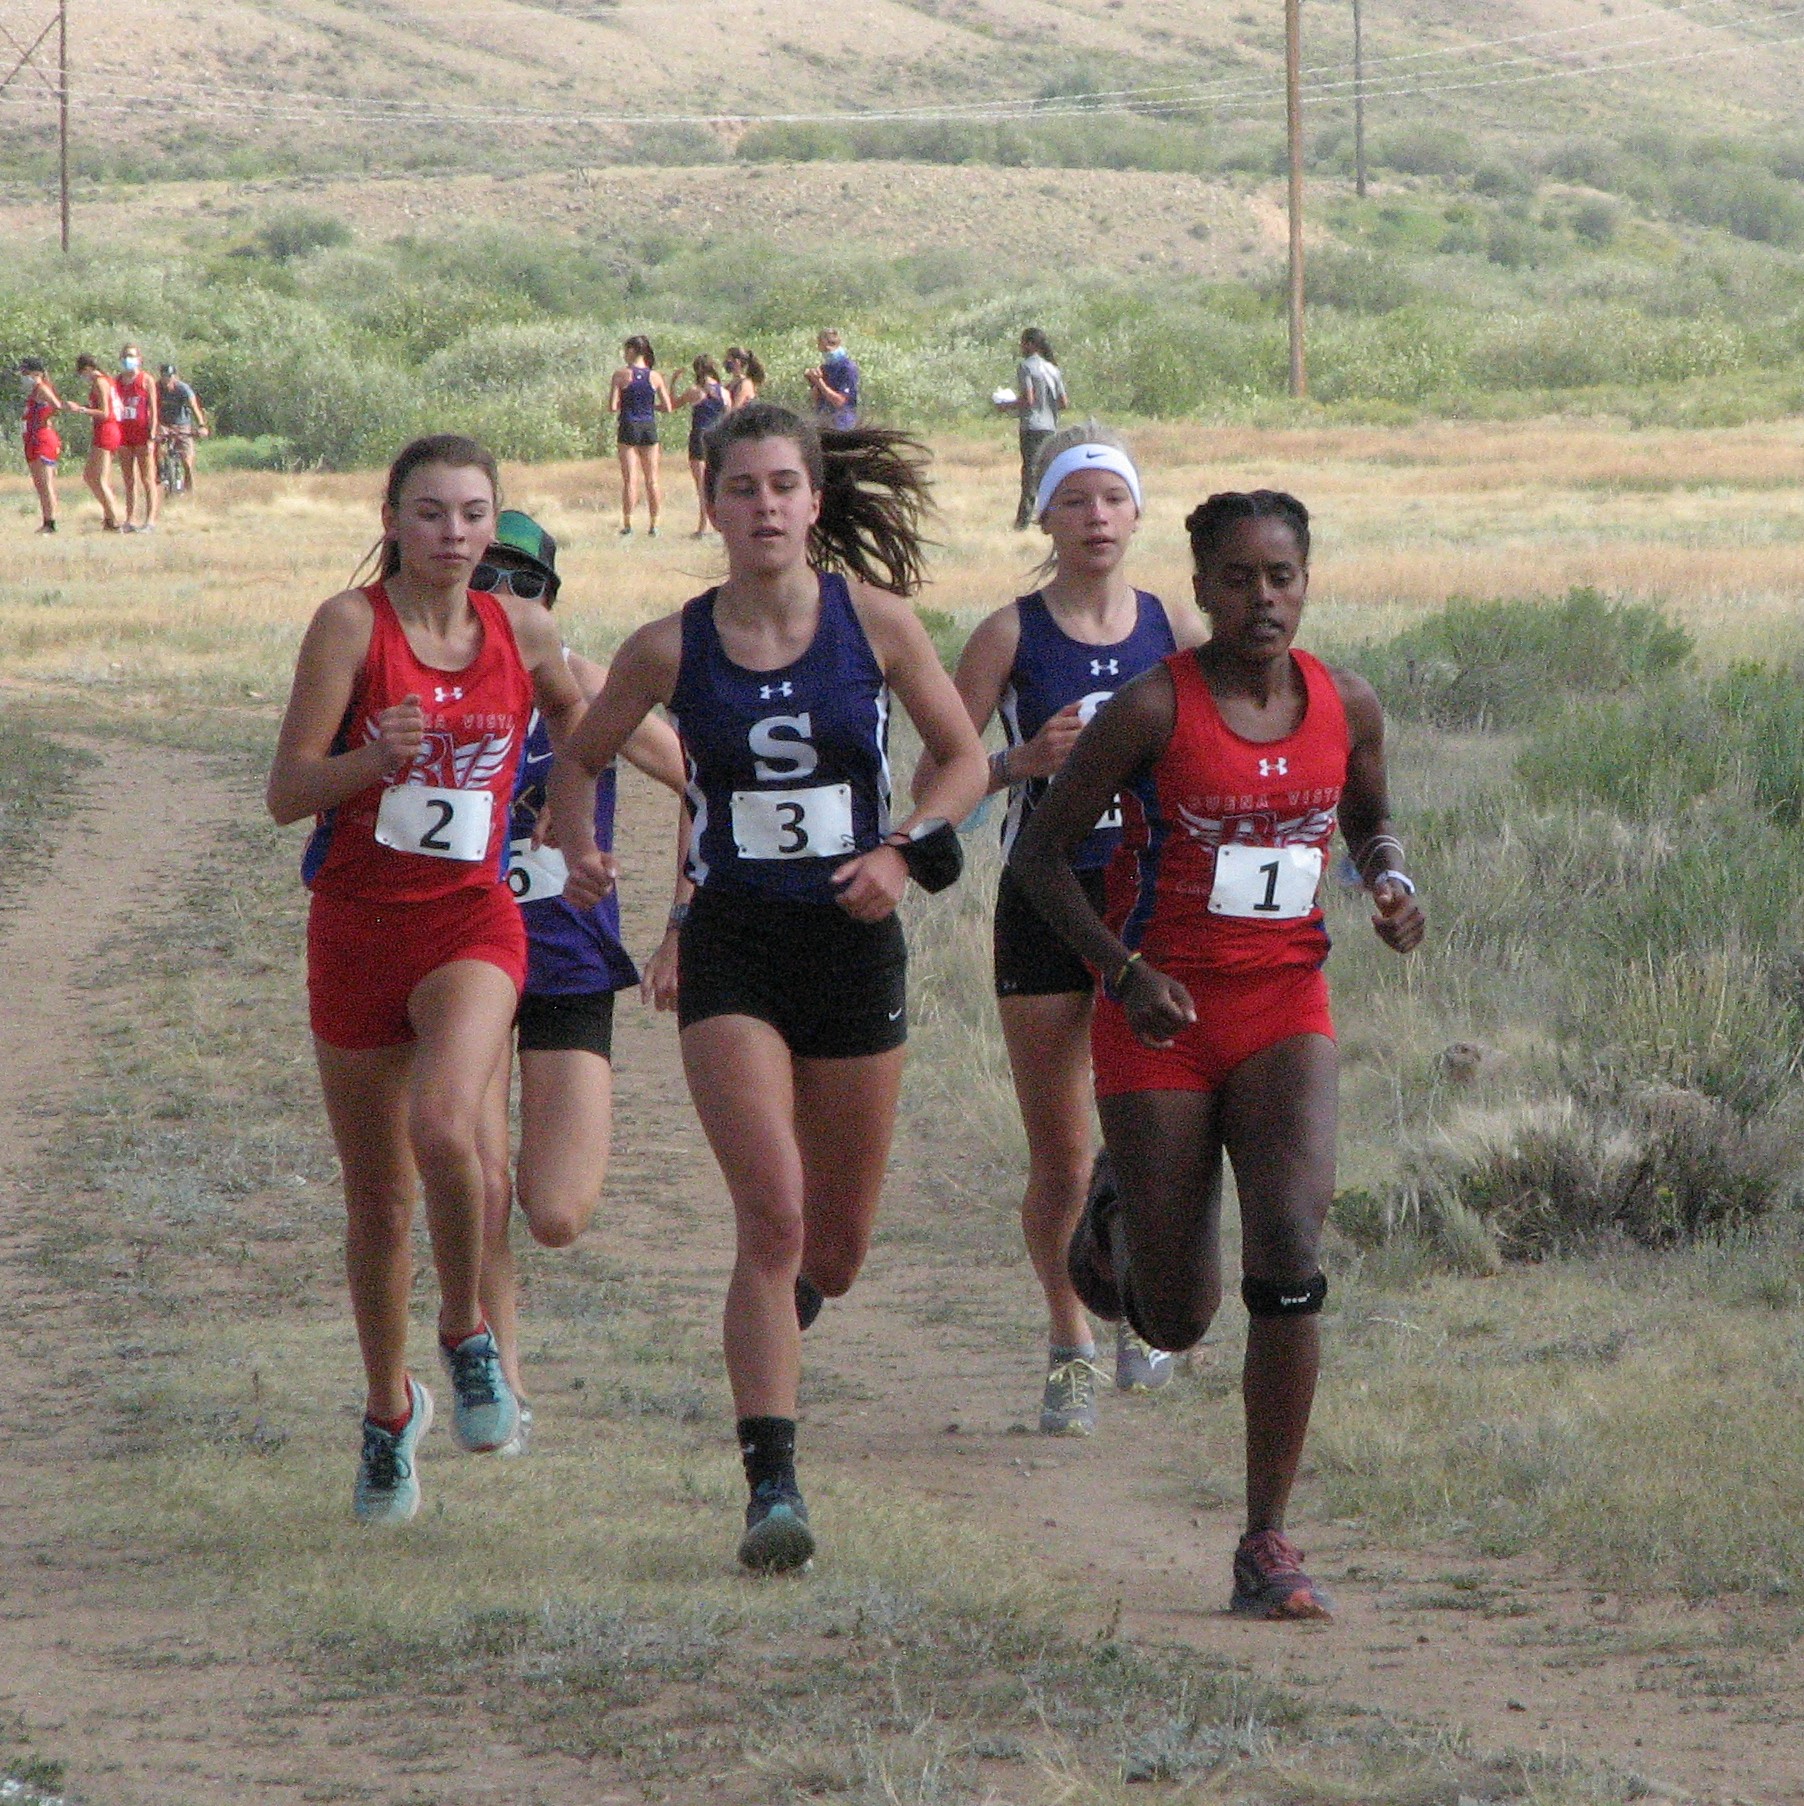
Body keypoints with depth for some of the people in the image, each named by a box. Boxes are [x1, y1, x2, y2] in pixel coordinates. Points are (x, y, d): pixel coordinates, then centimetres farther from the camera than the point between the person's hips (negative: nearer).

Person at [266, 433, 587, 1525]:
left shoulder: (525, 633, 3)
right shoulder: (352, 624, -6)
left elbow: (581, 722, 25)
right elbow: (286, 793, -10)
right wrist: (374, 758, -27)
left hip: (473, 923, 0)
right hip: (357, 929, 0)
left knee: (443, 1127, -28)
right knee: (376, 1193, 8)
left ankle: (469, 1337, -4)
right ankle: (390, 1412, 29)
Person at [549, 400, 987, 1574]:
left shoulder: (876, 621, -3)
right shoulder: (672, 650, -2)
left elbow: (966, 759, 7)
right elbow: (580, 760, 13)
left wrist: (905, 851, -10)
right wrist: (581, 853, -6)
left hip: (855, 944, 1)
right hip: (733, 954, -1)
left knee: (836, 1247, 11)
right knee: (772, 1216, -17)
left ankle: (778, 1314, 48)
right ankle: (772, 1486, -16)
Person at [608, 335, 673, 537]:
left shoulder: (621, 375, -8)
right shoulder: (655, 377, 1)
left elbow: (612, 407, -11)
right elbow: (667, 408, 1)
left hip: (629, 428, -3)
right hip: (649, 427, 3)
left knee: (630, 479, -1)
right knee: (652, 479, 8)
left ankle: (627, 524, -3)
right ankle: (654, 524, 9)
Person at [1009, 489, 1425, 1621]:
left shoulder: (1347, 708, 1)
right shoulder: (1154, 709, -11)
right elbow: (1042, 853, -5)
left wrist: (1390, 882, -1)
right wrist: (1122, 972, -18)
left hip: (1286, 1010, 2)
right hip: (1163, 1016, -2)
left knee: (1290, 1262, -19)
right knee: (1177, 1322, 4)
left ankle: (1268, 1544, -10)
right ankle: (1117, 1212, 43)